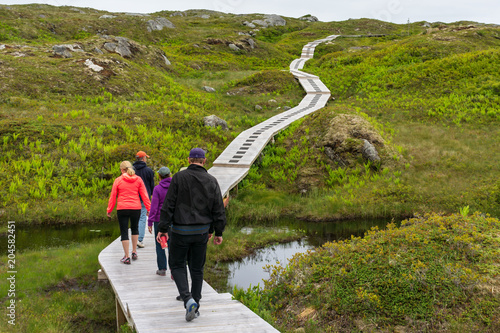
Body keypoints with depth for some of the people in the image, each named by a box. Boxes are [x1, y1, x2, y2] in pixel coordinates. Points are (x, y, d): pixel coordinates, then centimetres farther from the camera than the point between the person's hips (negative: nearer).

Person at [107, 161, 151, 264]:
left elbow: (113, 196, 0)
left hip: (122, 209, -2)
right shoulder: (138, 179, 3)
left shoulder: (118, 180, -2)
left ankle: (127, 257, 4)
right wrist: (148, 208, 7)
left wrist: (109, 210, 8)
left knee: (124, 232, 4)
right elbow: (144, 195, 2)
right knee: (134, 228, 24)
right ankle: (134, 252, 24)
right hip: (136, 208, 2)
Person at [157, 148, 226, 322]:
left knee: (177, 265, 10)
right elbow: (218, 209, 2)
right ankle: (195, 307, 17)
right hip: (202, 231, 3)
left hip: (181, 231, -3)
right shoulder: (211, 181, 1)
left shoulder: (179, 177, -8)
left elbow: (168, 205, -10)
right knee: (197, 268, 14)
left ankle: (188, 299, -10)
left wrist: (163, 228, -6)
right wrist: (219, 232, 9)